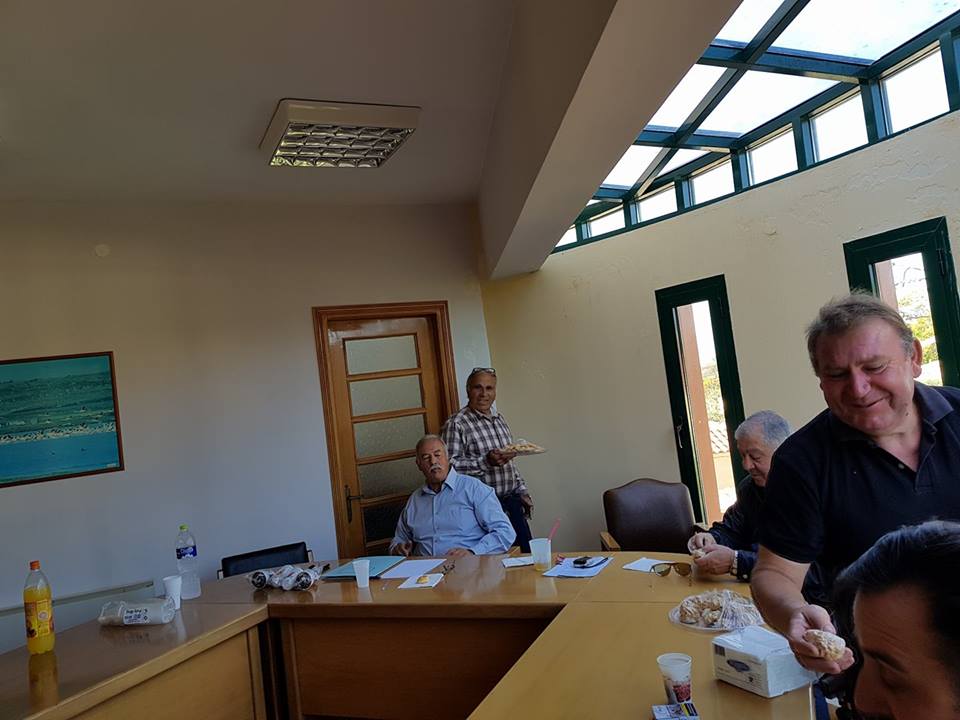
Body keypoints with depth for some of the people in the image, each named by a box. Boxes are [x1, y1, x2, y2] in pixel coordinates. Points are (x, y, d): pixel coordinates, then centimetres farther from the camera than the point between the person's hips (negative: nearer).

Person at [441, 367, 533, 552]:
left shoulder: (499, 419, 14)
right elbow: (449, 464, -21)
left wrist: (522, 491, 17)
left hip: (512, 502, 7)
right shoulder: (455, 424, -11)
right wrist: (486, 462, -28)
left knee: (526, 550, 11)